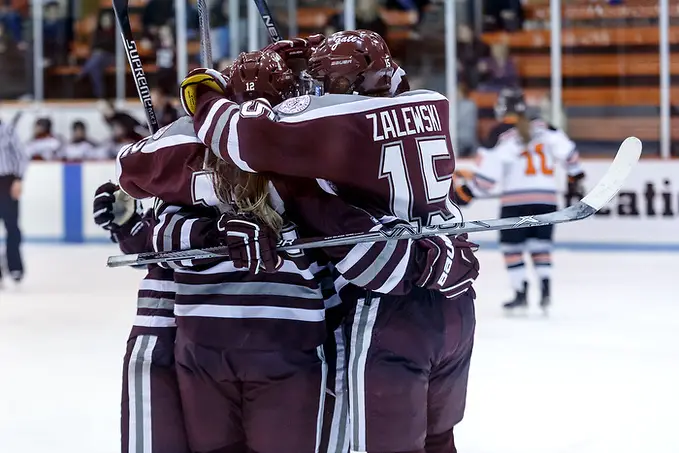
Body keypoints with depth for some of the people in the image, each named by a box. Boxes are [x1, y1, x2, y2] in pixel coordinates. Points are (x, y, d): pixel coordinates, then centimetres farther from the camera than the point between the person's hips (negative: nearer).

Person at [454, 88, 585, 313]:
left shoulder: (500, 134, -5)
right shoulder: (543, 128, 8)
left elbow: (487, 174, -7)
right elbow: (567, 150, 9)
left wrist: (463, 194, 1)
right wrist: (575, 178, 23)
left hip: (516, 198, -4)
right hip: (546, 197, 5)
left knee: (512, 246, 6)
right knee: (540, 245, 14)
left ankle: (521, 293, 0)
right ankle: (545, 290, 3)